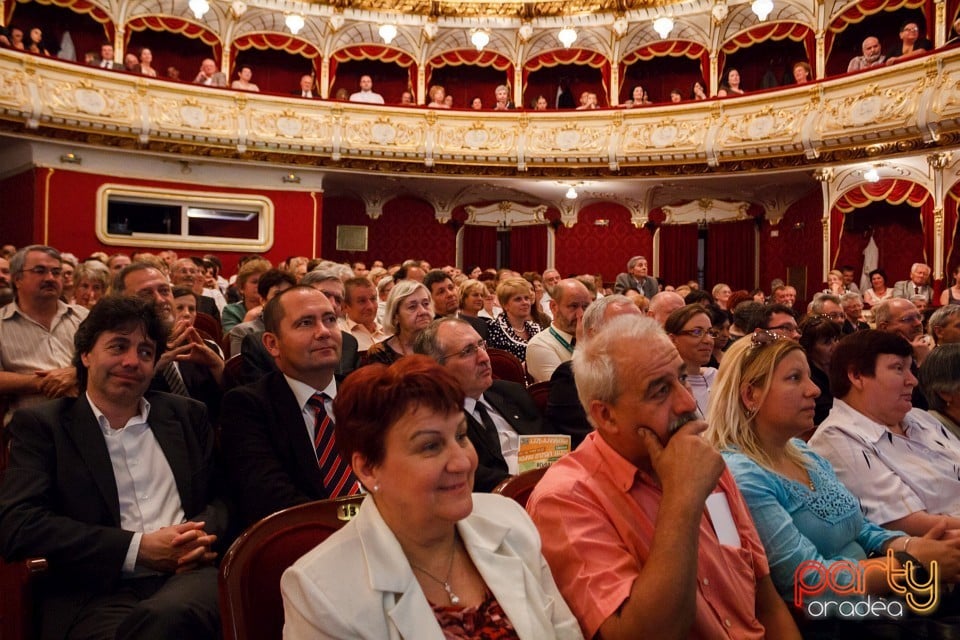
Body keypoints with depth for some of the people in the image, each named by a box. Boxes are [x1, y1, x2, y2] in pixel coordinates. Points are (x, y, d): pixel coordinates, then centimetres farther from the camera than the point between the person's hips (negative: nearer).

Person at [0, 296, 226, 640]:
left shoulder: (187, 415, 18)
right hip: (95, 593, -1)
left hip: (190, 575, 2)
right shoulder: (41, 424, 9)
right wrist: (137, 549, -10)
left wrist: (203, 532, -7)